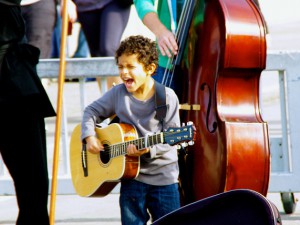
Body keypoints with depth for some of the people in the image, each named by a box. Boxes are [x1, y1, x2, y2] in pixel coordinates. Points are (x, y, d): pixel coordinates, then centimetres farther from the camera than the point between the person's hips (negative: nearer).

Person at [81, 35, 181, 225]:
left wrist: (149, 148, -24)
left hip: (163, 177, -2)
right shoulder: (118, 94, 2)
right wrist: (89, 136, -4)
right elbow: (92, 111, 13)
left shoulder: (167, 97, -7)